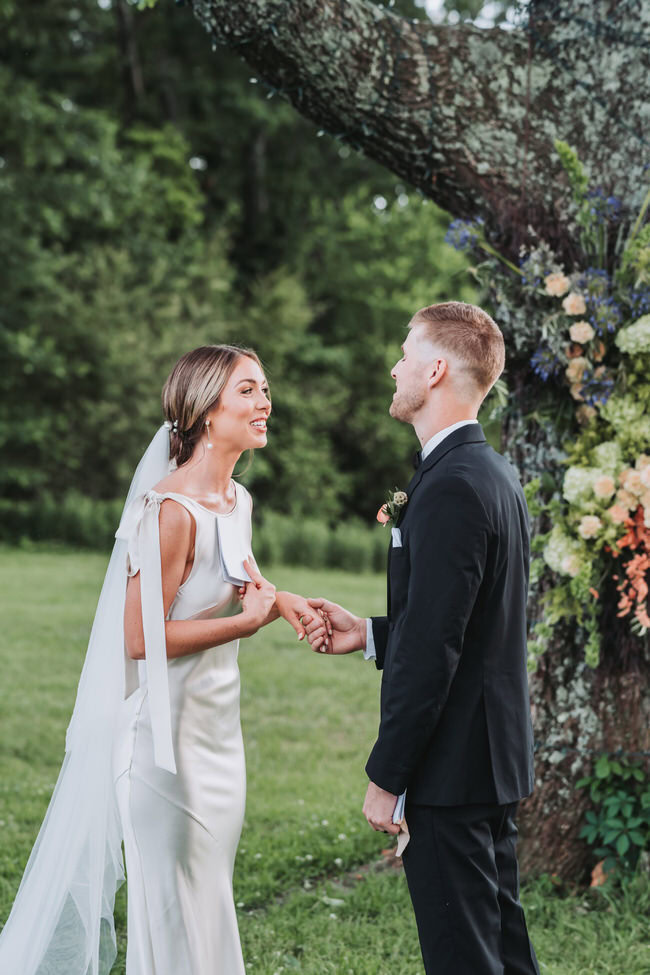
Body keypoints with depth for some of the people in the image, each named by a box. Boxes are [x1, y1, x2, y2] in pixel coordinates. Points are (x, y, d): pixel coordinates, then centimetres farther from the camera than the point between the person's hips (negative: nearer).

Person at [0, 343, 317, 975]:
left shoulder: (237, 500, 7)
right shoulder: (172, 509, -20)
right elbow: (142, 638, -23)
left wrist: (275, 599, 1)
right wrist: (249, 620, -17)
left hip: (217, 724, 9)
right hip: (168, 730, -9)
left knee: (210, 894, 17)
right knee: (174, 905, 2)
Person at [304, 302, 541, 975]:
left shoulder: (451, 488, -20)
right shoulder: (494, 473, 11)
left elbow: (432, 649, -23)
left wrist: (386, 777, -17)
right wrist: (370, 635, 11)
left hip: (451, 768, -10)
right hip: (497, 761, 10)